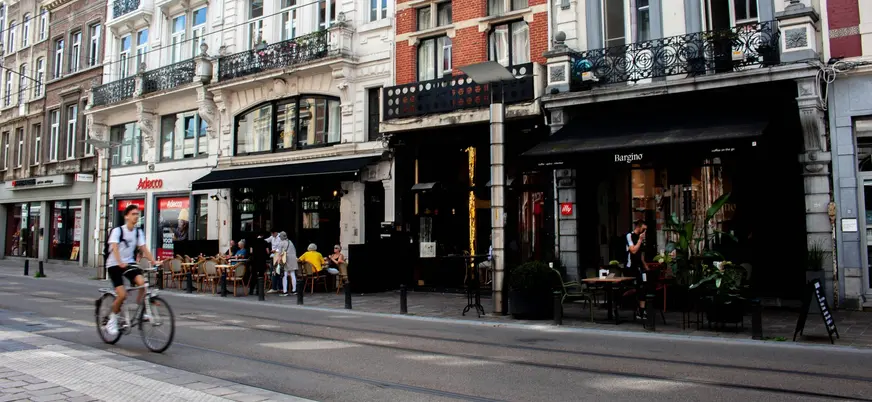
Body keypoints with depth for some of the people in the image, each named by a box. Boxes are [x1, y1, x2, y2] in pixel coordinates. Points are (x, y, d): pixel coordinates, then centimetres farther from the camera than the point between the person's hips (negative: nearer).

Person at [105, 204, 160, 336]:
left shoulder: (138, 232, 2)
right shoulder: (117, 231, -14)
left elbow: (143, 248, -3)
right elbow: (115, 248, -27)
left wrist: (153, 261, -17)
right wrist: (120, 263, -43)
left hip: (129, 263, 4)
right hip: (114, 265, -4)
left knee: (142, 282, -24)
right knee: (122, 294, -16)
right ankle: (112, 320, 7)